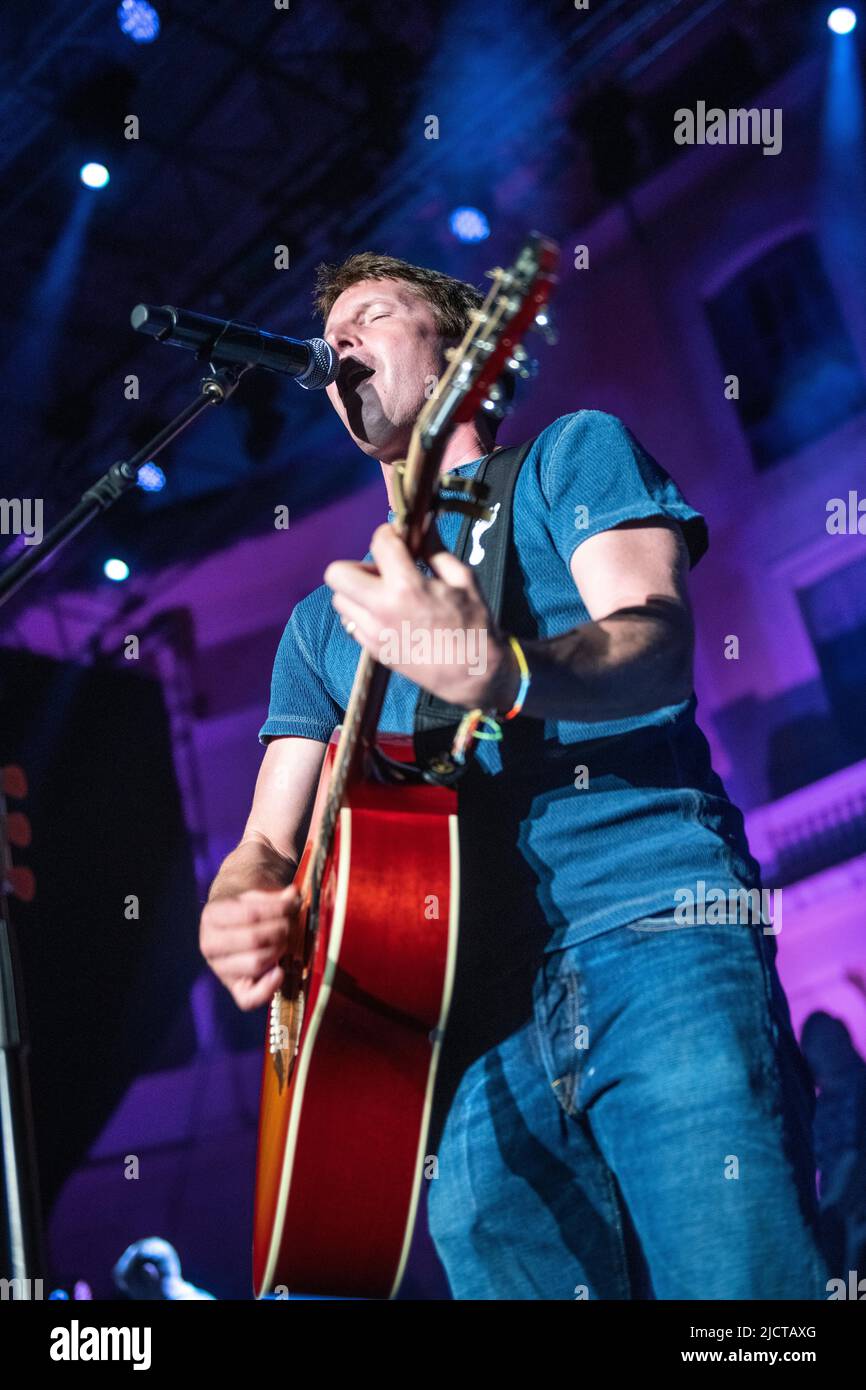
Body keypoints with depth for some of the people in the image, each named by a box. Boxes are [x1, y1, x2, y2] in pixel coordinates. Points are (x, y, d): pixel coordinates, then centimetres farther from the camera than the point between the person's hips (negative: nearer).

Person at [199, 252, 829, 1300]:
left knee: (738, 1279, -18)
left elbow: (658, 647, -6)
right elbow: (270, 840, 19)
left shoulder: (574, 453, 13)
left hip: (654, 941, -4)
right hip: (469, 1014, 5)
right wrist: (237, 916, -6)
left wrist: (500, 674, -29)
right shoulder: (323, 620, 25)